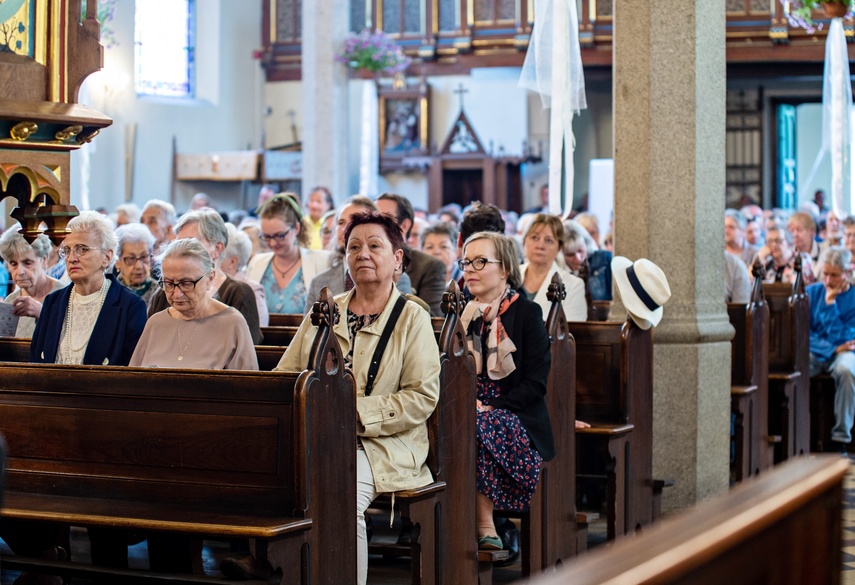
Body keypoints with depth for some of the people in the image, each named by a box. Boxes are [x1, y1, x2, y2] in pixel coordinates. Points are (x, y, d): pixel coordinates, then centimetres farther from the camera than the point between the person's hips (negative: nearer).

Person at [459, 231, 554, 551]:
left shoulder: (527, 312, 0)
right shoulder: (462, 314, 16)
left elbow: (535, 383, -6)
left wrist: (490, 409, -18)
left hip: (516, 419, -4)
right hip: (469, 411, 4)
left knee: (475, 429, -36)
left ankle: (486, 528, -29)